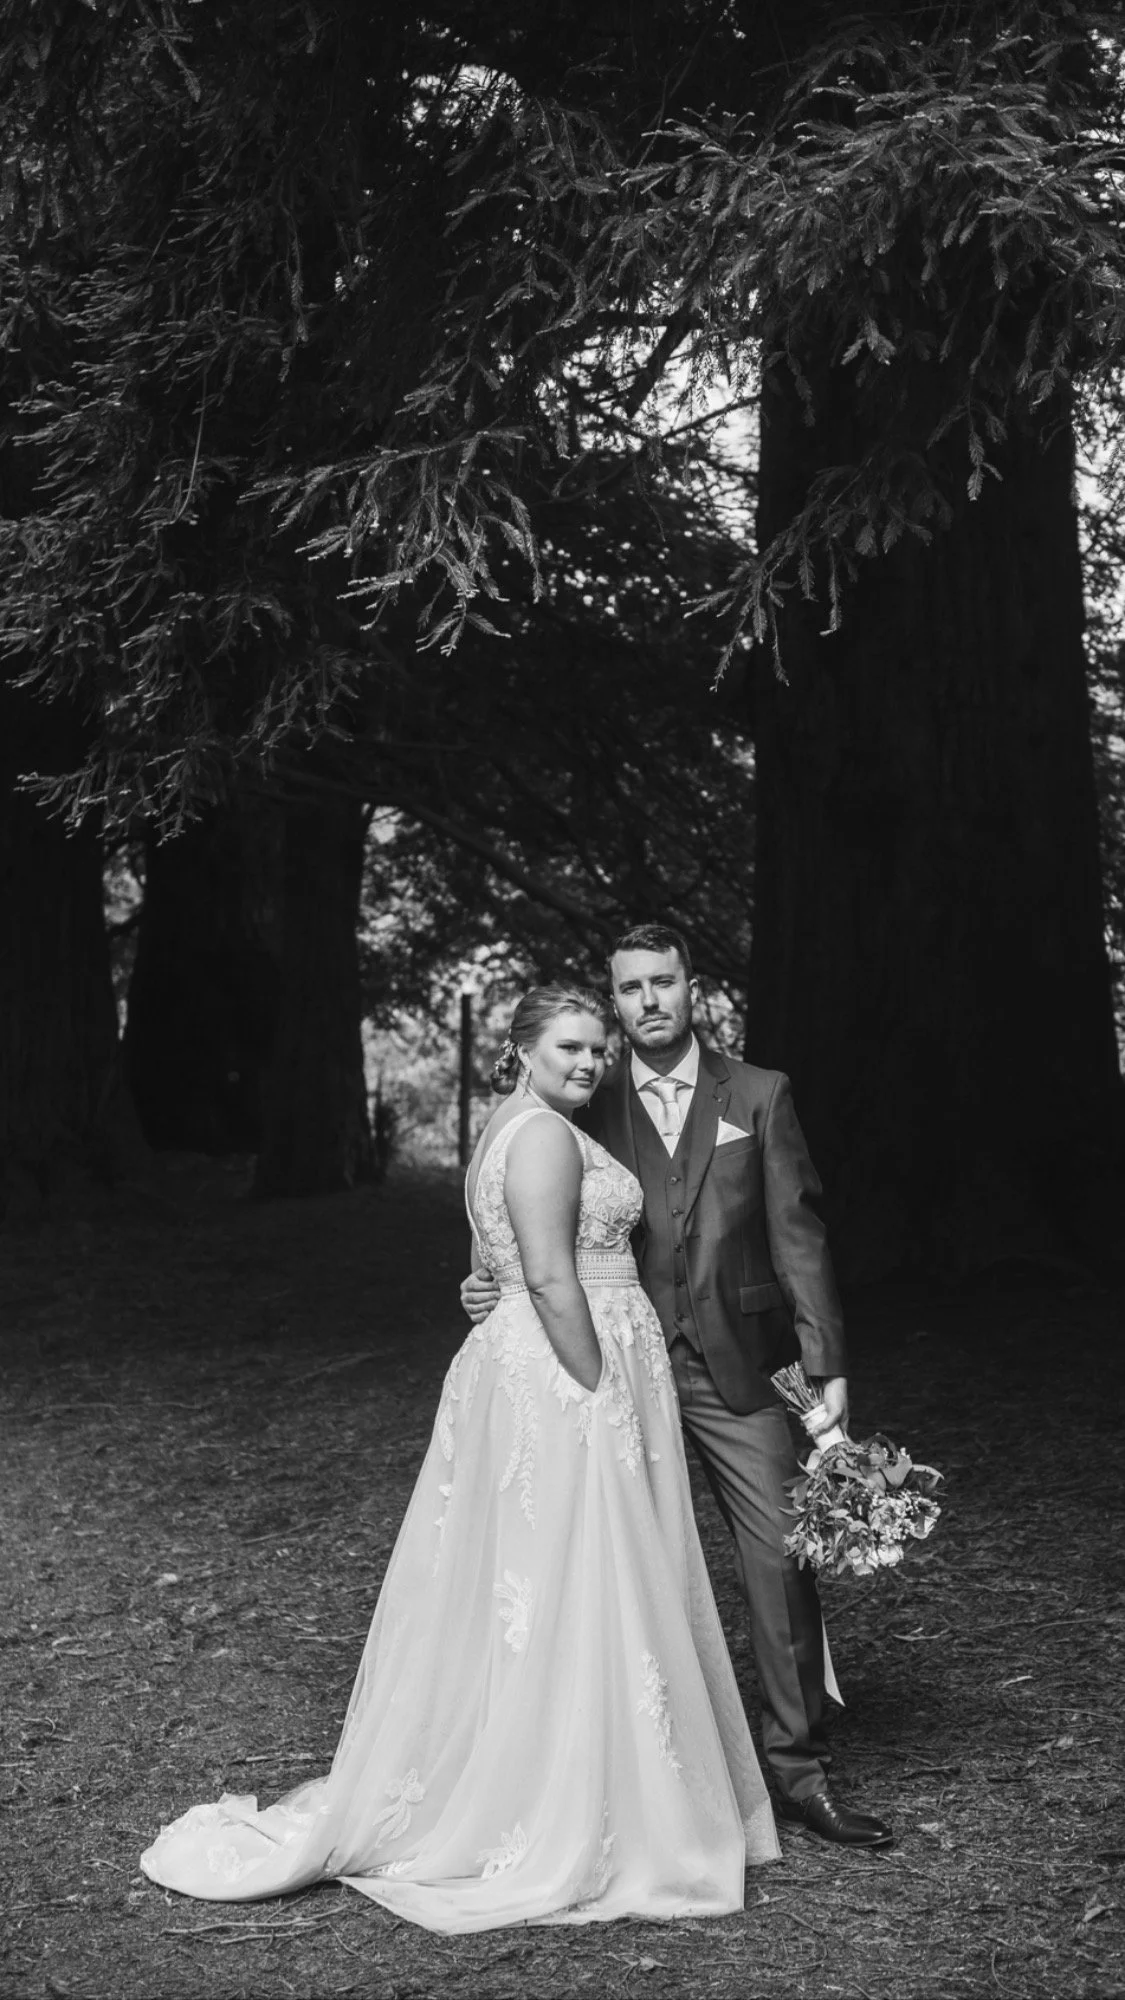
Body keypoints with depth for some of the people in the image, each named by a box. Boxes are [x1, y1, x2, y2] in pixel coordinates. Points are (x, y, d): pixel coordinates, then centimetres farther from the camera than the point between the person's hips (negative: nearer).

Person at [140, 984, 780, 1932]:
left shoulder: (514, 1129, 18)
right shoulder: (546, 1134, -14)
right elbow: (551, 1277, -22)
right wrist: (603, 1396, -20)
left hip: (526, 1370, 10)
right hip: (568, 1378, -10)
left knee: (525, 1596, 14)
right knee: (573, 1594, -4)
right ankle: (569, 1829, 3)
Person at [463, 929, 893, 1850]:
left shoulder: (759, 1096, 3)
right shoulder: (591, 1109, 5)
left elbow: (797, 1234, 1)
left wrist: (826, 1365, -4)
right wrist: (496, 1285, -9)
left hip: (737, 1368, -1)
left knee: (781, 1557, -3)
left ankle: (799, 1768, 7)